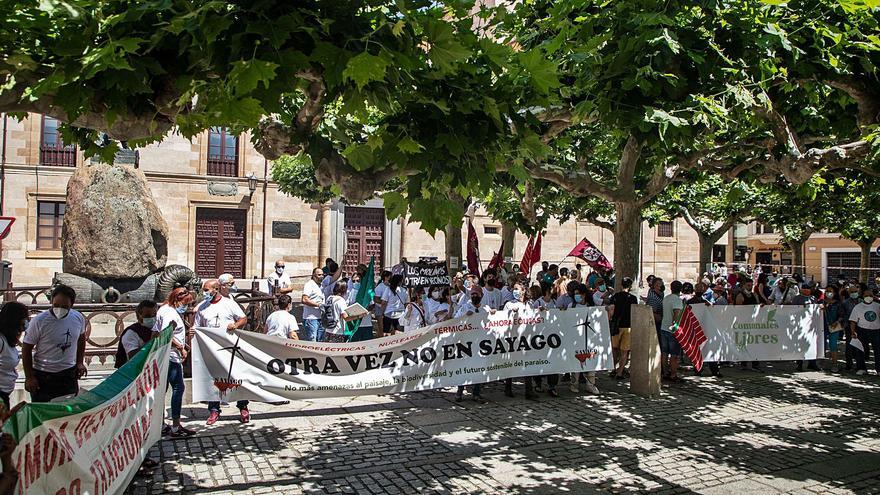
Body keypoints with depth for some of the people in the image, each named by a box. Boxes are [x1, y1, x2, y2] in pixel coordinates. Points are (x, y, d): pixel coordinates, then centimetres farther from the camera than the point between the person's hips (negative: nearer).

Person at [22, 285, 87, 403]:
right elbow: (26, 349, -8)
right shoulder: (39, 321, -16)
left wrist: (80, 362, 9)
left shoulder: (78, 318, -5)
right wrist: (29, 377, -8)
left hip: (69, 375, 4)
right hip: (42, 376, -3)